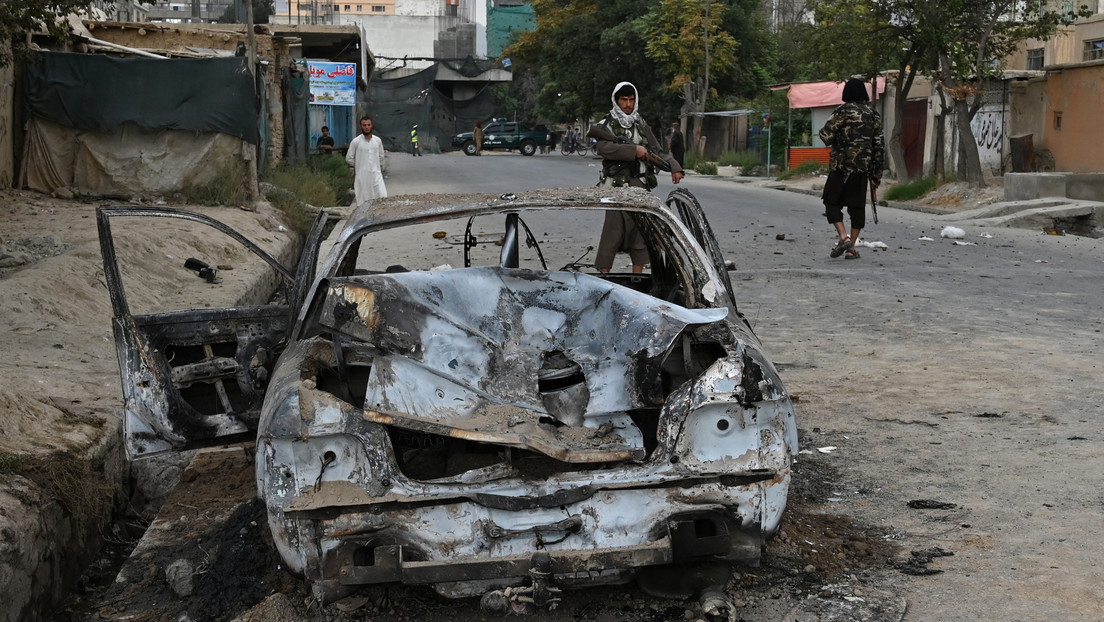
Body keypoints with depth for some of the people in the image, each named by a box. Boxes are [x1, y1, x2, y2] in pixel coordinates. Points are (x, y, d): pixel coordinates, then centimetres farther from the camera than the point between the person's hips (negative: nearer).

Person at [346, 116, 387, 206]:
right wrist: (358, 166, 9)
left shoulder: (378, 140, 6)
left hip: (376, 174, 2)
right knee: (362, 202, -1)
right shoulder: (356, 142, -3)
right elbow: (349, 158, 3)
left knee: (382, 198, -8)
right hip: (361, 176, -2)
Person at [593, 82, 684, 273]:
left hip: (641, 186, 6)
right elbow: (604, 148, -19)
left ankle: (638, 277, 14)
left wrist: (674, 166, 2)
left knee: (640, 230, 7)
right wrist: (634, 150, -23)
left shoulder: (641, 125, 18)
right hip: (617, 187, -6)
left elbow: (657, 150, 19)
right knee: (613, 231, -10)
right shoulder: (606, 125, 0)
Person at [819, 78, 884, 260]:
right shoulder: (873, 115, 10)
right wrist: (876, 173, 13)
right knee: (857, 206, 8)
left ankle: (843, 237, -14)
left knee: (832, 202, 5)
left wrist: (823, 132, 14)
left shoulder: (842, 112, -5)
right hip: (863, 167, 4)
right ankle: (851, 248, 7)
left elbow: (826, 137, -11)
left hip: (841, 165, -4)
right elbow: (879, 145, 9)